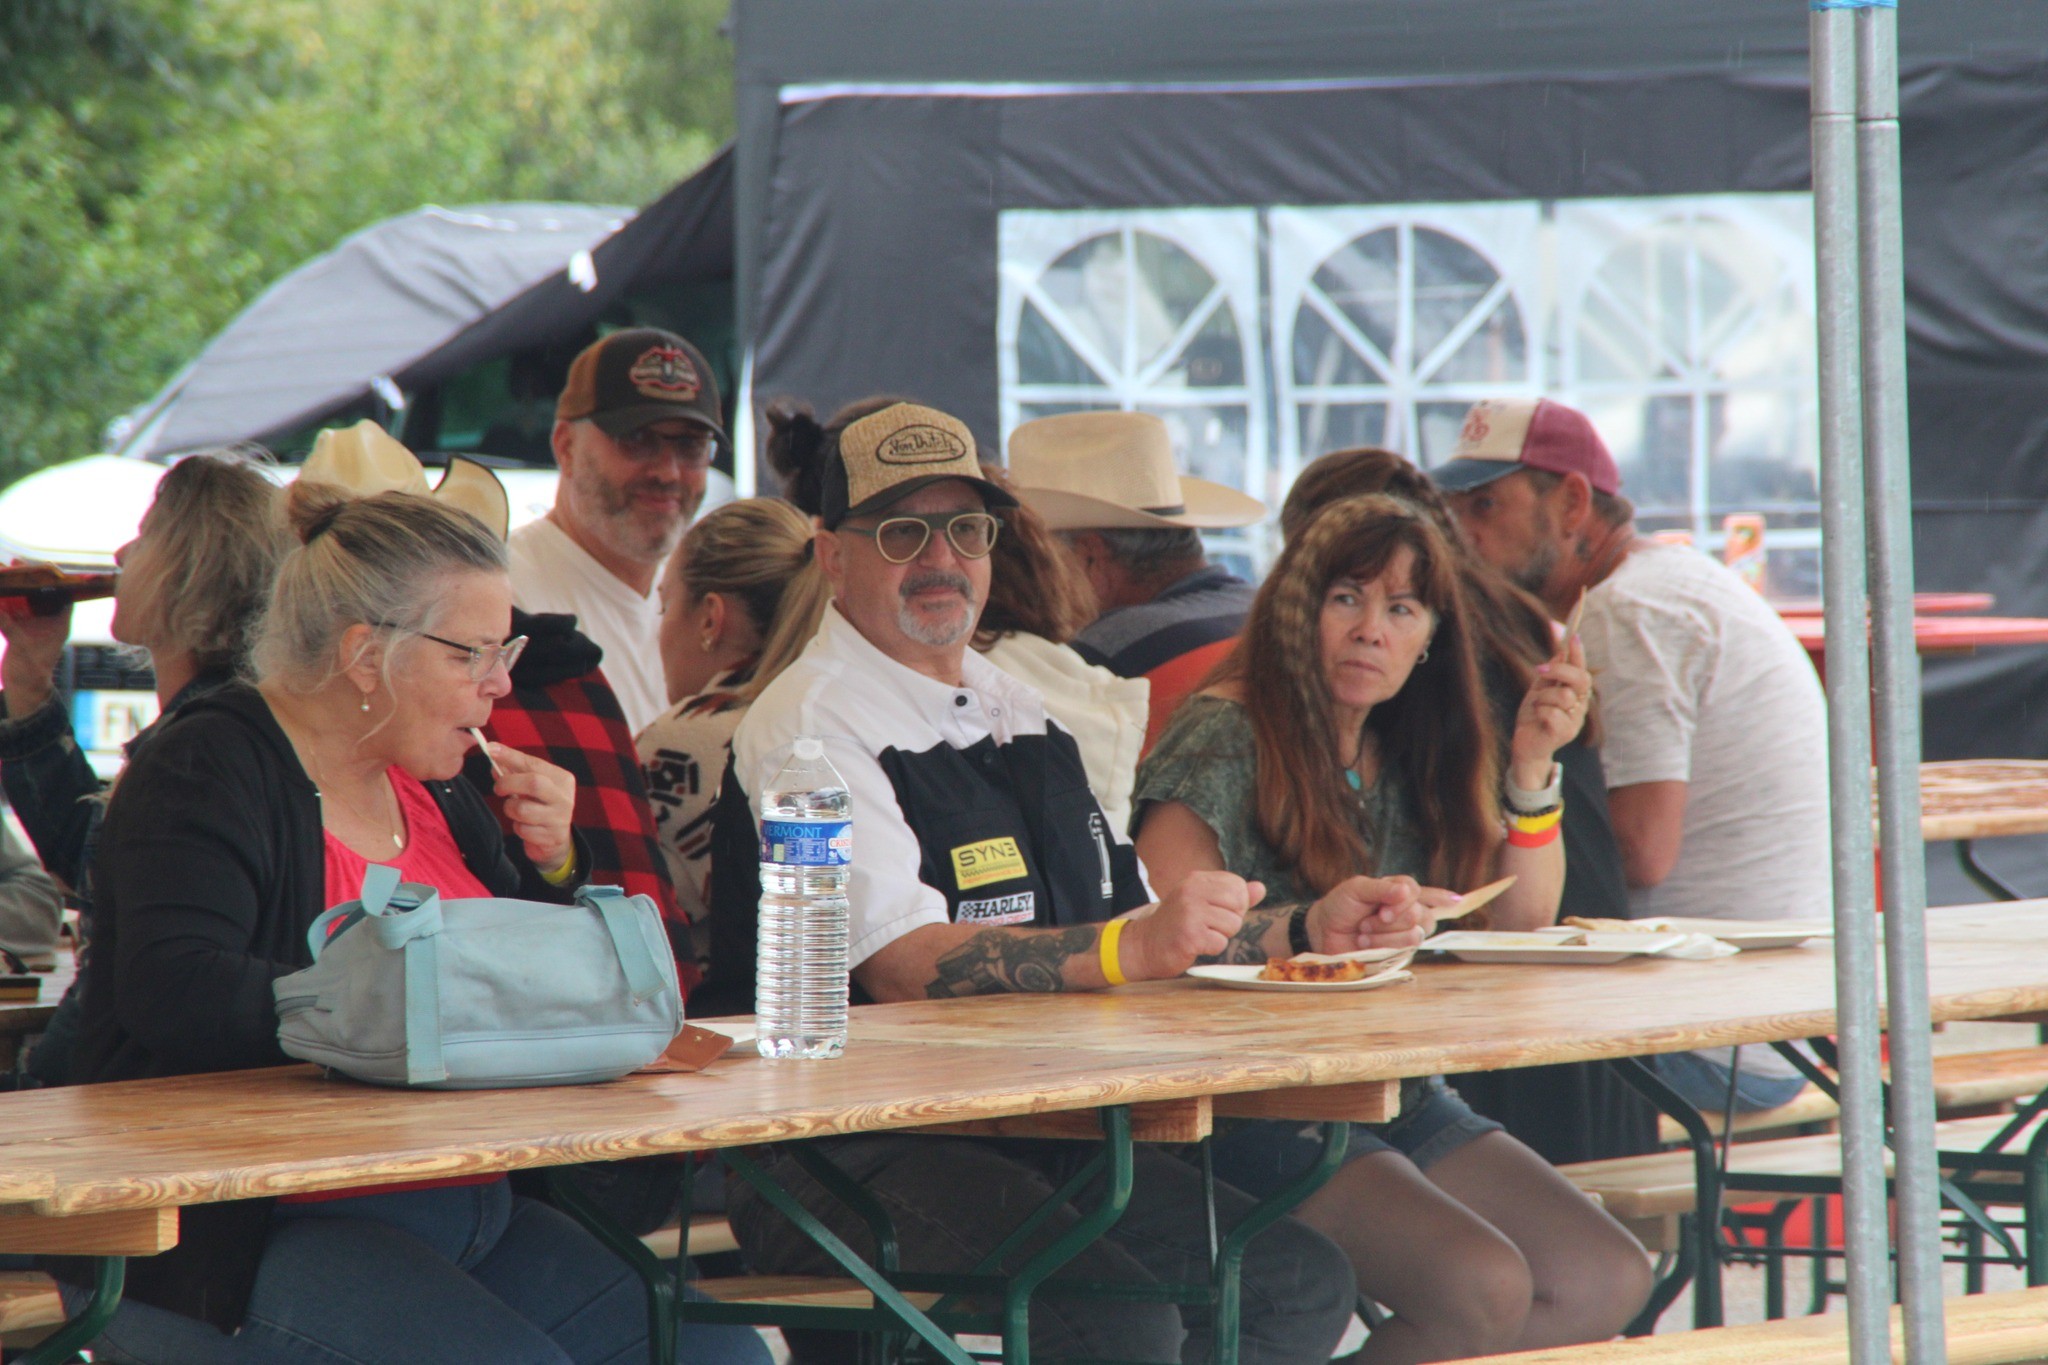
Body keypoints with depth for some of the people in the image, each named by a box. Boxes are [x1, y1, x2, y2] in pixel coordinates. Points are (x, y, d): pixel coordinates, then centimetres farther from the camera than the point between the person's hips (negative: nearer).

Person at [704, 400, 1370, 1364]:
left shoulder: (1014, 712, 21)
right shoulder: (811, 724, -7)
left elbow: (1136, 928, 28)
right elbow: (903, 962, -21)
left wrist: (1310, 928, 12)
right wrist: (1133, 949, -31)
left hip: (1038, 1132, 8)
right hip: (851, 1163, -8)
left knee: (1301, 1282, -7)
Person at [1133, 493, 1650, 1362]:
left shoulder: (1412, 753, 15)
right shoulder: (1225, 736, -7)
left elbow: (1519, 926, 15)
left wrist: (1530, 763, 3)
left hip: (1401, 1096, 8)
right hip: (1260, 1109, -8)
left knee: (1608, 1283, -7)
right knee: (1484, 1288, -26)